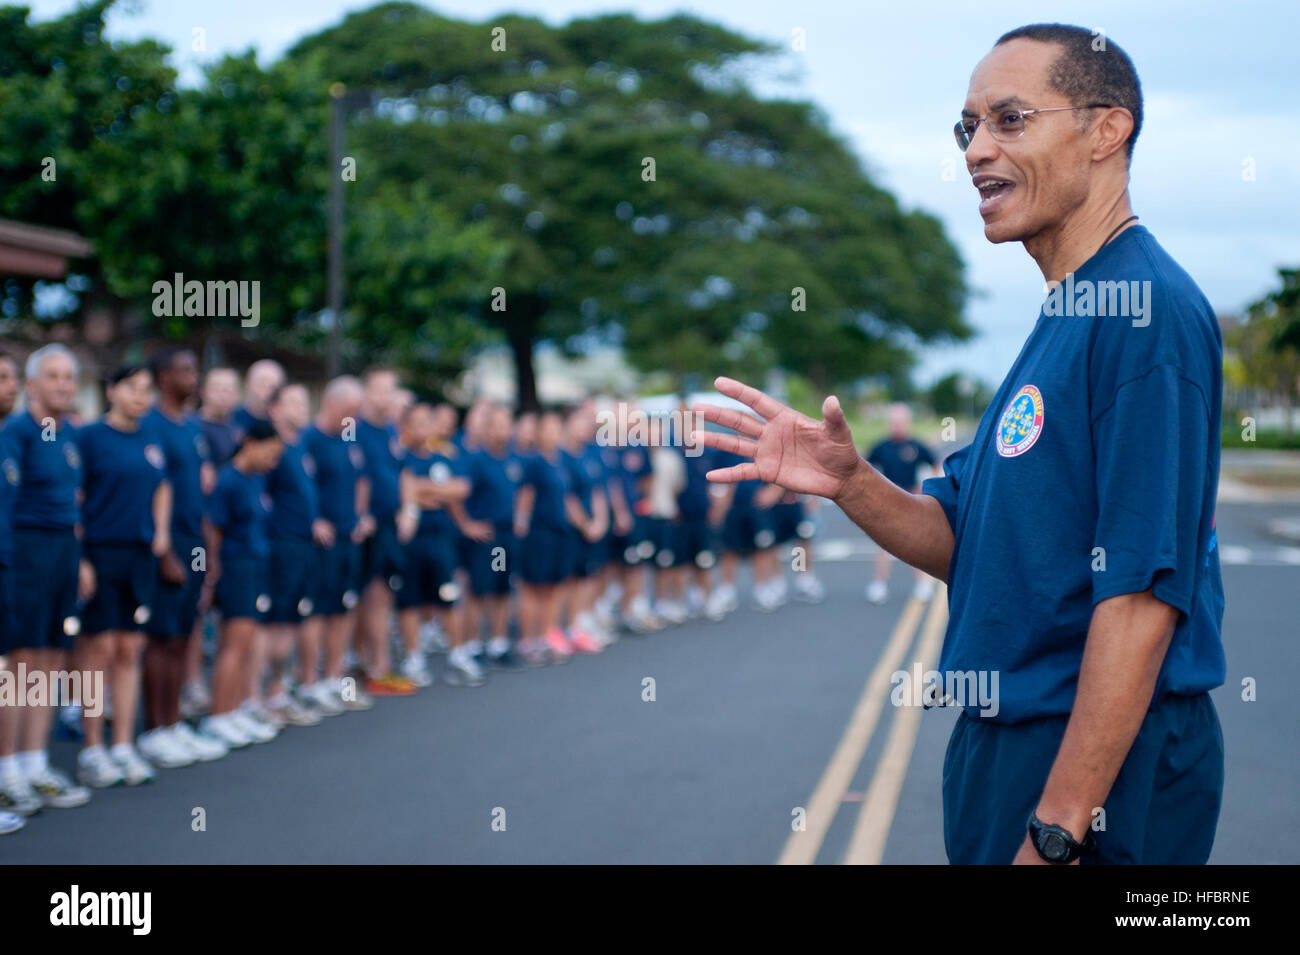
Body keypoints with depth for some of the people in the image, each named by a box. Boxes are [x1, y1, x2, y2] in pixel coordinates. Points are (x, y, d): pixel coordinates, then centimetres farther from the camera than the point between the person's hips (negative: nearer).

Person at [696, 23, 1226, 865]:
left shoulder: (1145, 307, -17)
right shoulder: (1060, 320, 15)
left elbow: (1142, 590, -24)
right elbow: (964, 544, 12)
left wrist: (1056, 827, -26)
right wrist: (848, 483, -7)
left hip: (1099, 766, -9)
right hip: (1012, 744, 9)